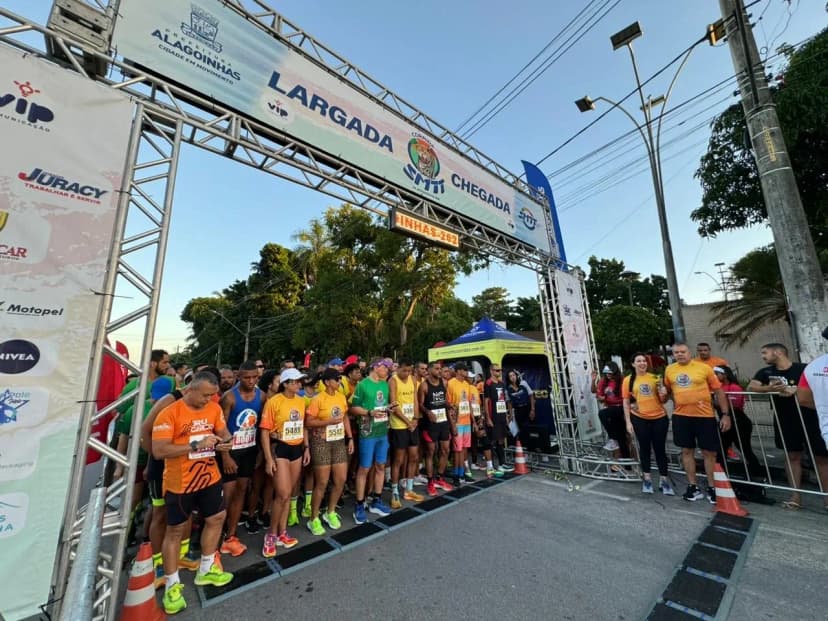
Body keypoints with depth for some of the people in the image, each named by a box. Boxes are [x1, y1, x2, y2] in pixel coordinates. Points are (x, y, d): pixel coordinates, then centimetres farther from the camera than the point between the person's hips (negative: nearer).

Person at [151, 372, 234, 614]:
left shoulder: (214, 408, -4)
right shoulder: (169, 414, -20)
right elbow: (158, 451, -23)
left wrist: (224, 441, -18)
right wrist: (196, 445, -30)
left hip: (209, 476, 6)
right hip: (180, 483, -5)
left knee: (216, 518, 17)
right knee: (175, 530, 11)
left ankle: (206, 570, 38)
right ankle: (172, 585, 32)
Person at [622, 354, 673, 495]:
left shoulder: (655, 378, 3)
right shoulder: (628, 380, -3)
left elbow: (662, 401, 11)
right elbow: (626, 402, -1)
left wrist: (663, 395, -12)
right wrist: (628, 422, -5)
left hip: (660, 418, 1)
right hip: (639, 419, -1)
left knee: (660, 449, 8)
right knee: (644, 448, 10)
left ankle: (664, 480, 21)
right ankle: (647, 478, 23)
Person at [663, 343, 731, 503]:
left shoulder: (704, 368, -5)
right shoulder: (669, 370, 3)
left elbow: (719, 391, -1)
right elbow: (668, 389, 20)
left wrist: (726, 414, -3)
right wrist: (675, 401, 10)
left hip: (705, 416, -2)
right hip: (681, 416, 2)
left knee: (709, 452, 7)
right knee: (687, 451, 10)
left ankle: (711, 488, 23)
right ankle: (692, 486, 23)